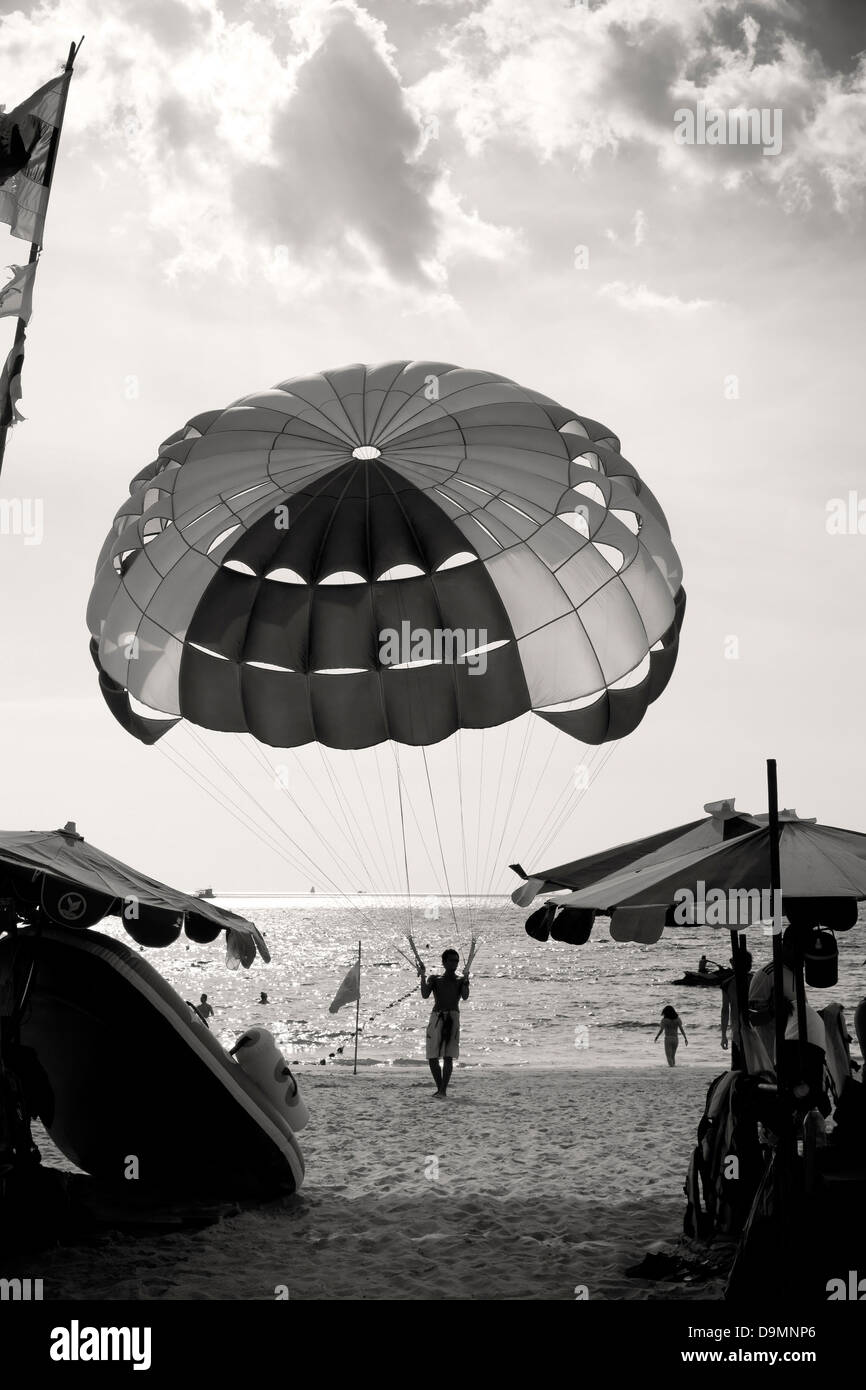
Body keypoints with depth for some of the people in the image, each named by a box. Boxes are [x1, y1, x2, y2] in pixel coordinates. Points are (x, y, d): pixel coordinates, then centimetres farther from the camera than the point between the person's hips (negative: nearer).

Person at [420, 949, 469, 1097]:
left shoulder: (461, 981, 15)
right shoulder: (435, 979, 18)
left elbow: (465, 996, -3)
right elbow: (425, 995, 3)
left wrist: (465, 980, -16)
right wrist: (423, 977, -6)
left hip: (452, 1018, -2)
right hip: (436, 1018, 2)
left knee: (448, 1057, -13)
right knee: (432, 1057, 0)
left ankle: (444, 1089, -12)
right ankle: (440, 1088, 14)